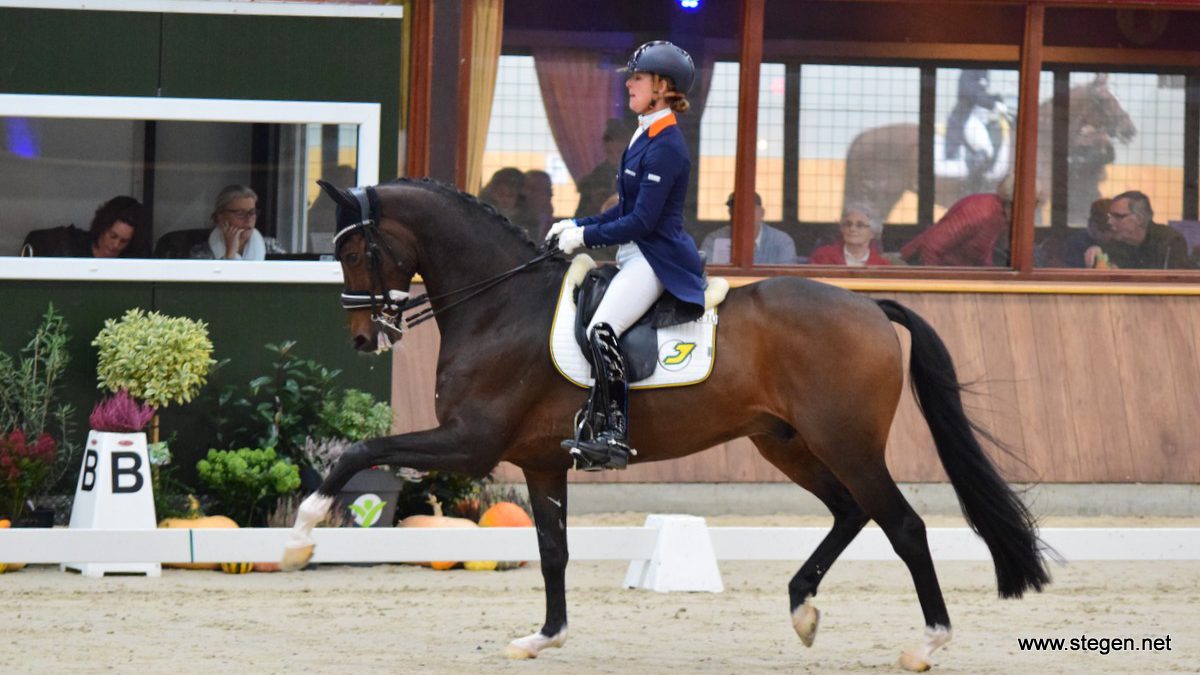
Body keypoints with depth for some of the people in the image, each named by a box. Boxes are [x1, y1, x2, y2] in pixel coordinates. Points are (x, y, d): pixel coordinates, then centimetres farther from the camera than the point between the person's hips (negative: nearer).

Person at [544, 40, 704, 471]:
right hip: (635, 255, 11)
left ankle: (616, 439, -28)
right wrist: (576, 225, 11)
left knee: (602, 331, -26)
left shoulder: (665, 146, -16)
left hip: (657, 258, -11)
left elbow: (642, 221, -20)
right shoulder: (645, 137, 16)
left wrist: (585, 236, -14)